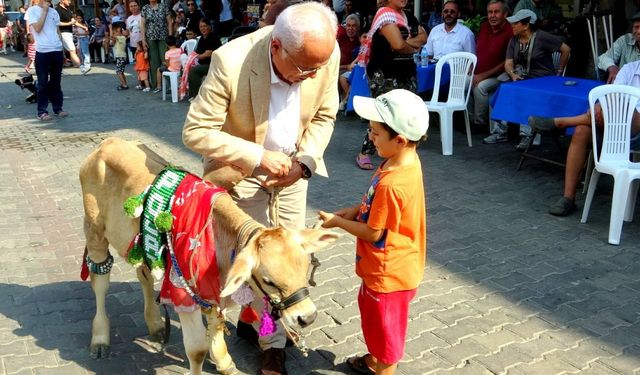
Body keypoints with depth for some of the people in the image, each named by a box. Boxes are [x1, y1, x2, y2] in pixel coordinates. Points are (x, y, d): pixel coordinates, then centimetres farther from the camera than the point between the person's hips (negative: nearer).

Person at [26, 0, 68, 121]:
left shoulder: (54, 12, 13)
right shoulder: (32, 10, -1)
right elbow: (38, 28, -15)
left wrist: (63, 51, 13)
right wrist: (44, 10, -9)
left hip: (57, 51, 5)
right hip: (42, 52, -5)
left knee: (56, 82, 12)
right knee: (43, 83, 0)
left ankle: (58, 108, 20)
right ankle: (42, 112, 5)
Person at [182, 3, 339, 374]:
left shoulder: (327, 53, -20)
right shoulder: (231, 61, -32)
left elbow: (324, 116, -4)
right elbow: (196, 131, -25)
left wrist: (303, 162, -18)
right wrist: (258, 157, -30)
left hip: (293, 169, 4)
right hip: (243, 172, -4)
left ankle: (254, 317, 35)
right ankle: (273, 342, 21)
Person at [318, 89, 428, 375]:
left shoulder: (391, 184, -34)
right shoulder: (406, 161, -5)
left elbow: (374, 233, -24)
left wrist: (337, 222, -11)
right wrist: (355, 210, 0)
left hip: (389, 273, -10)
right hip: (384, 267, 10)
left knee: (384, 324, 12)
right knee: (373, 315, 28)